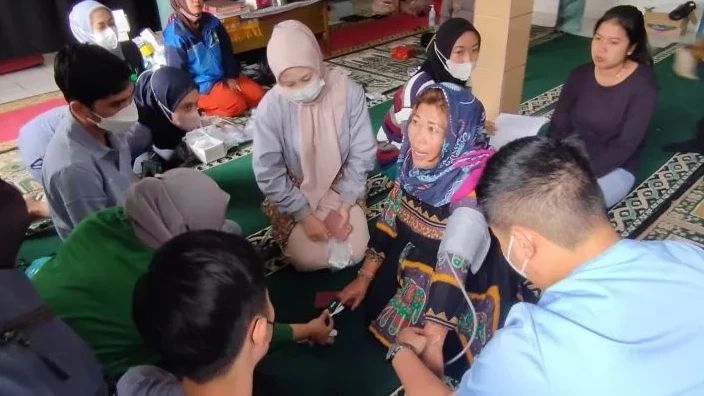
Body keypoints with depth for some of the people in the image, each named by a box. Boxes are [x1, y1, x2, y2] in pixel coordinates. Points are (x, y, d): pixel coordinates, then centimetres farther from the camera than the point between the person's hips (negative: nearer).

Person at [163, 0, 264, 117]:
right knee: (236, 105, -25)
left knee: (258, 94, -4)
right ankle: (201, 104, -3)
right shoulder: (175, 35, -18)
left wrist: (231, 76, 2)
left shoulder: (211, 21, 1)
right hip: (199, 85, -7)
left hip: (222, 76, 7)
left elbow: (227, 51, 11)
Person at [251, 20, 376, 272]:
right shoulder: (270, 109, -24)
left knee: (354, 252, -8)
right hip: (293, 191, -1)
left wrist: (343, 205, -15)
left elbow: (362, 154, -13)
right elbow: (269, 174, -17)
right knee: (309, 258, -11)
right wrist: (304, 215, -18)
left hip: (341, 186, 1)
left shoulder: (349, 92, -21)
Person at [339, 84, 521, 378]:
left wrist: (431, 343, -37)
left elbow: (454, 267, -37)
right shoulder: (416, 161, -14)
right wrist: (364, 278, 2)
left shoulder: (473, 183, -33)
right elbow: (389, 219, -2)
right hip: (414, 262, 6)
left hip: (464, 283, -6)